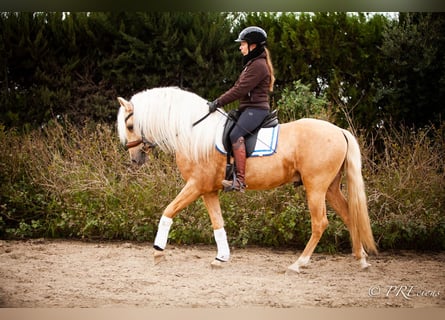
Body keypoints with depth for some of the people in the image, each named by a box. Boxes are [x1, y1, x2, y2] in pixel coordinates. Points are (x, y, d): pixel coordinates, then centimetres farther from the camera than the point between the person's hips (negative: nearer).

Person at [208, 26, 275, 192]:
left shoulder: (258, 65, -12)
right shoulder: (251, 64, 22)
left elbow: (240, 90, -18)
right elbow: (237, 87, 22)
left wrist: (218, 103, -14)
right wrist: (217, 101, 13)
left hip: (255, 109, -12)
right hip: (248, 109, 12)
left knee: (236, 135, -30)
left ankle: (240, 181, -39)